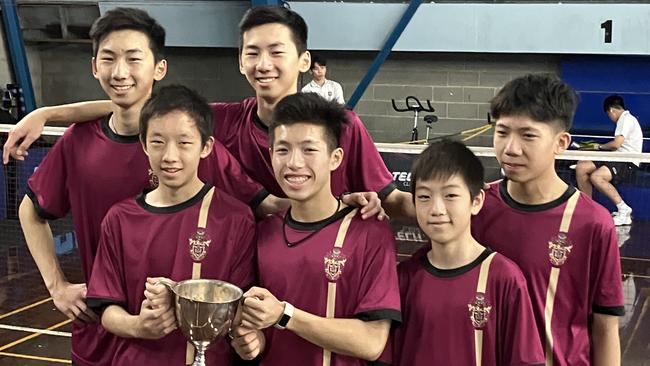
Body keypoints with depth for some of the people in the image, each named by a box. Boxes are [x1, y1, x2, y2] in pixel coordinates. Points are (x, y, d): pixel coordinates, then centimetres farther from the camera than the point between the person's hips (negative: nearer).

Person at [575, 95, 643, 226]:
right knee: (581, 167, -3)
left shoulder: (627, 119, -9)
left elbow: (616, 144, -17)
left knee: (596, 177, -33)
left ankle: (624, 210, -22)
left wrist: (600, 146, -1)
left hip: (628, 162, -10)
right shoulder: (625, 119, 22)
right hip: (618, 159, 10)